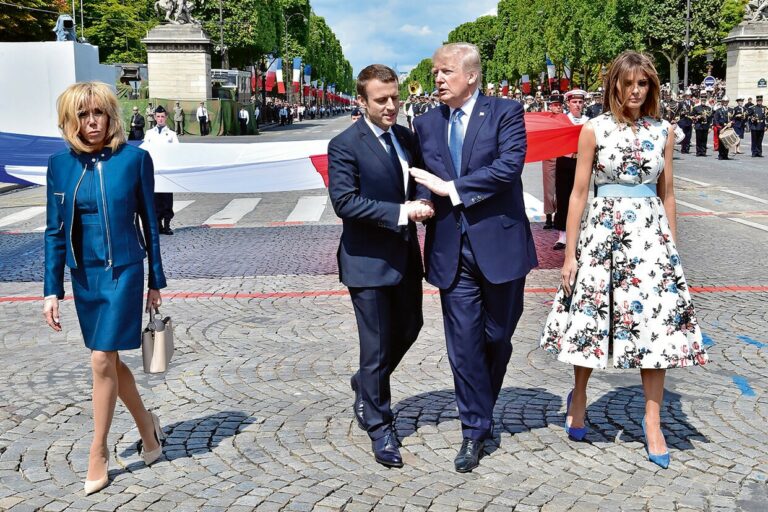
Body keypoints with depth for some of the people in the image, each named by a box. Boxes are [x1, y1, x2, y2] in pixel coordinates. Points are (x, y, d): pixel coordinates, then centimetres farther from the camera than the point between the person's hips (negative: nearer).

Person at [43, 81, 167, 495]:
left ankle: (98, 452, 10)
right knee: (109, 360, 14)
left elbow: (149, 221, -1)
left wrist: (156, 281, 2)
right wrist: (52, 290, 1)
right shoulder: (61, 164, 0)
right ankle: (147, 426, 36)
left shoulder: (134, 158, -7)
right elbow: (55, 231, 4)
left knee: (102, 361, -6)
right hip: (85, 274, 4)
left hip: (123, 271, -4)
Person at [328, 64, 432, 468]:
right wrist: (400, 212, -25)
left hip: (405, 254, 7)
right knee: (377, 347, 2)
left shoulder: (405, 137, 8)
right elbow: (344, 201, -22)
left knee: (409, 328, 20)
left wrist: (423, 202, -2)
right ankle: (379, 427, 19)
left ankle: (365, 387, 45)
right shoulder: (345, 145, -13)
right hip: (368, 259, -7)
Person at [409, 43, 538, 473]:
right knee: (464, 342, 2)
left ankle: (481, 409, 35)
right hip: (452, 249, 3)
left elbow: (509, 164, -17)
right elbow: (422, 179, 14)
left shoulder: (506, 113, -3)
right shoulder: (426, 124, 11)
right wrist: (423, 203, -9)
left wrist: (451, 188, -18)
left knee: (497, 338, 11)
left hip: (499, 244, -2)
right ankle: (476, 429, 13)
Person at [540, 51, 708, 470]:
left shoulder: (663, 132, 6)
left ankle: (652, 423, 9)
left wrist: (673, 245, 13)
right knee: (590, 317, 4)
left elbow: (667, 193, 13)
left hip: (651, 234, 2)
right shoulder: (594, 130, -1)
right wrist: (570, 254, -4)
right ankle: (579, 396, 30)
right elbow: (579, 193, -1)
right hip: (604, 232, -2)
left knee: (656, 323, -1)